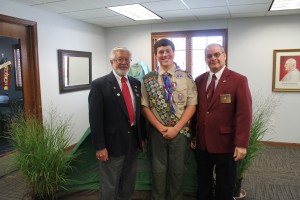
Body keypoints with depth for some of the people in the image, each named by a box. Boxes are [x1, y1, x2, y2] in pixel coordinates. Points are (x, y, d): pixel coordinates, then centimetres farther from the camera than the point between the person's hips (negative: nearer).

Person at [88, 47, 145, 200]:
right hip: (112, 142, -5)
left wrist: (142, 136, 10)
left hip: (133, 140, 6)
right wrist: (100, 146, -16)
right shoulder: (99, 84, -11)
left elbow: (140, 111, 11)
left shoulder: (136, 83, 7)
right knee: (109, 186, 11)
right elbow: (95, 118, -14)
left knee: (129, 182, 22)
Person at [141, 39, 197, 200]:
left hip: (180, 131, 1)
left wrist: (176, 128, -13)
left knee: (178, 171, 14)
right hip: (156, 132, 0)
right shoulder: (148, 79, -3)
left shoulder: (186, 77, -2)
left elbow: (192, 105, -4)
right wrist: (161, 128, -12)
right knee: (158, 170, 14)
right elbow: (144, 107, -3)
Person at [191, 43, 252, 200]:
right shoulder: (199, 80, 5)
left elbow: (244, 114, -13)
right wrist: (192, 135, 6)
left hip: (225, 143, -4)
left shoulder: (239, 80, -9)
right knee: (203, 184, 21)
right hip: (201, 143, 4)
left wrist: (241, 143, -17)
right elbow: (195, 109, 7)